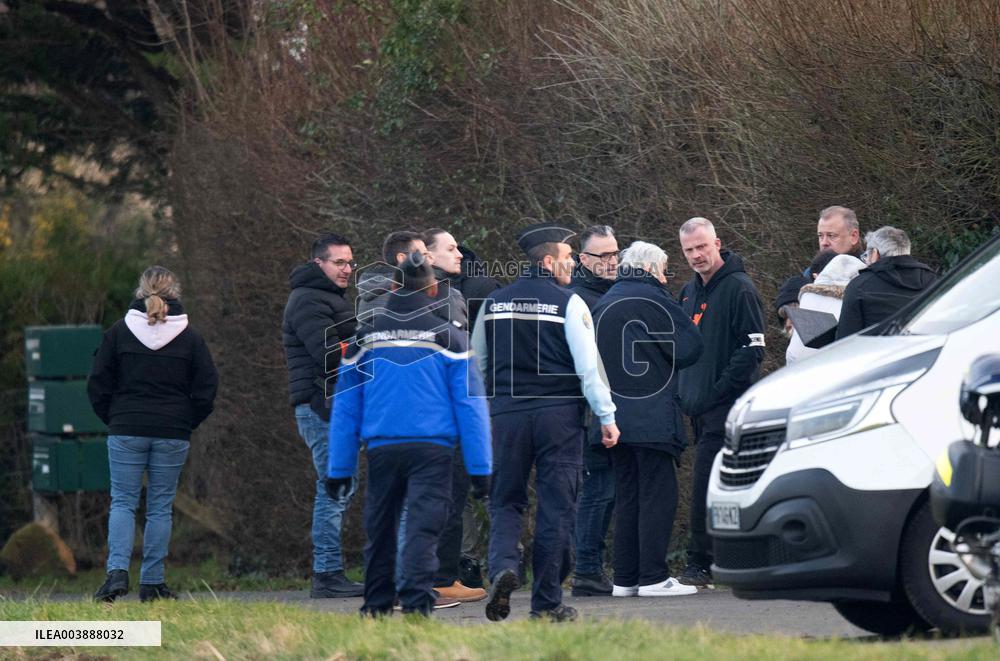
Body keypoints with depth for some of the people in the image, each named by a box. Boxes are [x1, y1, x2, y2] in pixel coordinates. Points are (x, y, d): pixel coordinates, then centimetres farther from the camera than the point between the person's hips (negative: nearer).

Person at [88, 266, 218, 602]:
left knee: (122, 502, 3)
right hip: (173, 435, 1)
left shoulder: (119, 332, 0)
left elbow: (98, 384, 1)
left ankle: (117, 570, -16)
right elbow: (207, 388, 2)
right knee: (160, 508, 6)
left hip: (126, 432, 0)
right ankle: (152, 582, 6)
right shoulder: (189, 337, 1)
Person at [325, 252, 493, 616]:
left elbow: (345, 409, 12)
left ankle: (377, 607, 23)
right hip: (432, 450, -3)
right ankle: (416, 604, -22)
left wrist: (339, 470, 16)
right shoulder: (449, 337, 1)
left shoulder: (366, 338, 10)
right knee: (423, 531, -8)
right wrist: (480, 468, 0)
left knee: (379, 532, 15)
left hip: (381, 449, 3)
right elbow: (470, 405, -2)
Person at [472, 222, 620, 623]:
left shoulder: (494, 304, 9)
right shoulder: (568, 304, -5)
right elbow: (588, 365, -8)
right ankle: (547, 602, 4)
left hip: (506, 412, 3)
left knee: (506, 500, 11)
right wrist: (607, 416, -3)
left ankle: (503, 565, -17)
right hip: (559, 412, -3)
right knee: (556, 507, 3)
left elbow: (476, 363, 16)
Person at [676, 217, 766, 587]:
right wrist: (683, 392, 13)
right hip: (699, 408, 8)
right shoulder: (689, 293, 17)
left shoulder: (739, 289, -9)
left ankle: (699, 566, -12)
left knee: (705, 487, -12)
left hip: (726, 405, -8)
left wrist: (716, 392, -17)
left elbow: (752, 349, -14)